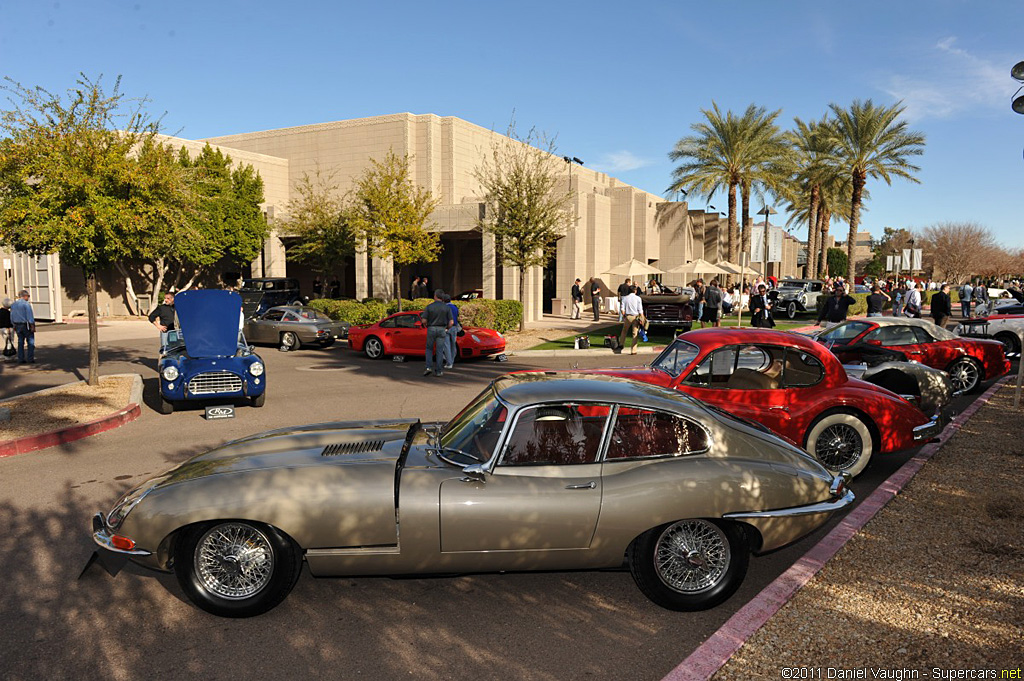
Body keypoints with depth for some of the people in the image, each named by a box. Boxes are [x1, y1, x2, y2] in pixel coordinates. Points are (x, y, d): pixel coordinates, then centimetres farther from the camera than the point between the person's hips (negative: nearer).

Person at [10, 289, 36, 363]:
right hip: (27, 325, -7)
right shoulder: (26, 304, -13)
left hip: (17, 326, 7)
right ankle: (30, 359, -4)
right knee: (30, 342, 0)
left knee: (20, 342, 11)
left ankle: (20, 359, 10)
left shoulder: (13, 304, 10)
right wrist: (32, 326, -15)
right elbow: (30, 315, -17)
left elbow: (12, 316, 13)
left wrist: (14, 326, 18)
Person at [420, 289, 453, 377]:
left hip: (431, 329, 0)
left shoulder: (429, 307, -5)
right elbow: (451, 322, -5)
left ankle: (429, 367, 0)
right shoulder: (447, 308, -2)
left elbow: (424, 321, -7)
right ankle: (438, 371, 4)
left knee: (429, 349, 15)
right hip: (442, 330, 1)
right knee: (439, 350, 5)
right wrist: (447, 328, 14)